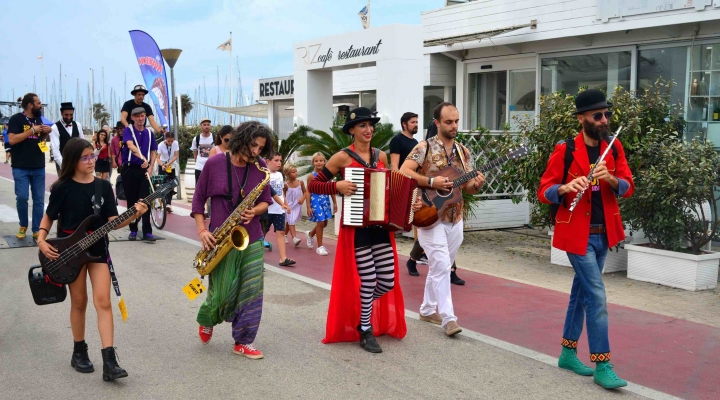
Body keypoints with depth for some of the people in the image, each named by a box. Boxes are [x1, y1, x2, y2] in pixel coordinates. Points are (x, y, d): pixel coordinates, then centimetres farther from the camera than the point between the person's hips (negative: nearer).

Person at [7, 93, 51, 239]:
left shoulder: (38, 119, 11)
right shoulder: (16, 119, -7)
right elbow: (12, 139, -18)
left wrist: (47, 132, 1)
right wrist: (33, 130, -17)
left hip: (39, 167, 5)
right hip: (21, 168, -5)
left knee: (39, 200, 4)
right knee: (22, 198, -7)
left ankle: (37, 230, 11)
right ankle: (23, 226, 16)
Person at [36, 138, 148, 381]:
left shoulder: (104, 186, 1)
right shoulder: (62, 187, -5)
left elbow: (112, 222, -3)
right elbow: (49, 216, 5)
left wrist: (134, 215, -20)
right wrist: (41, 240, -11)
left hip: (98, 250, 1)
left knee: (103, 302, -7)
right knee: (79, 302, 8)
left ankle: (109, 361, -9)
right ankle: (79, 352, 27)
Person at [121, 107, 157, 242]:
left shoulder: (149, 133, 10)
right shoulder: (128, 130, -2)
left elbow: (153, 152, 14)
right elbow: (130, 145, -21)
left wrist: (150, 168, -2)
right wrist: (142, 157, -37)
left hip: (144, 170, 2)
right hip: (130, 169, -2)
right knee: (131, 201, 5)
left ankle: (147, 232, -6)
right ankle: (133, 230, 15)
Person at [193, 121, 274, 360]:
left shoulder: (260, 168, 0)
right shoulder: (214, 164, -6)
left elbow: (265, 201, 7)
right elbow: (198, 199, 1)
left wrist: (255, 211, -16)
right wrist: (202, 230, -8)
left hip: (251, 239, 2)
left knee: (251, 292, 0)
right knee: (222, 292, 1)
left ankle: (243, 342, 13)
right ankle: (207, 320, 35)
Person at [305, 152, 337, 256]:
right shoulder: (311, 176, -8)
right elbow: (308, 192, -8)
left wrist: (335, 203, 9)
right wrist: (308, 207, -12)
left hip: (325, 200, 5)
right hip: (316, 200, -5)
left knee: (324, 223, 12)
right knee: (320, 222, -6)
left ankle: (310, 234, 41)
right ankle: (320, 247, 5)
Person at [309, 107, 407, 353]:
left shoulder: (381, 156, 10)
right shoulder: (343, 157, -6)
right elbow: (313, 185, -6)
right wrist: (338, 187, -20)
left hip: (380, 226, 5)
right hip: (356, 227, -5)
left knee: (388, 281, 4)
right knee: (367, 280, -3)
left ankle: (360, 308, 34)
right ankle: (365, 331, 19)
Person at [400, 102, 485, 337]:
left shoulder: (463, 151, 8)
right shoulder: (425, 148, -8)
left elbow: (468, 187, 9)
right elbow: (403, 172, -17)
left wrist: (476, 185, -13)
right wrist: (431, 182, -24)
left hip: (455, 219, 6)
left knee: (440, 266, 14)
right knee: (441, 265, -12)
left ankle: (428, 309, 28)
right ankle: (448, 318, -9)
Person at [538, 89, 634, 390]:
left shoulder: (614, 148, 5)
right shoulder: (564, 150, -10)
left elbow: (628, 187, 0)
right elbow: (544, 192, -8)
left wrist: (611, 178, -21)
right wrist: (566, 188, -28)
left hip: (603, 233, 6)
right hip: (577, 234, -6)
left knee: (581, 292, 14)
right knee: (596, 297, -8)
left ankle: (568, 353, 26)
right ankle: (602, 366, -1)